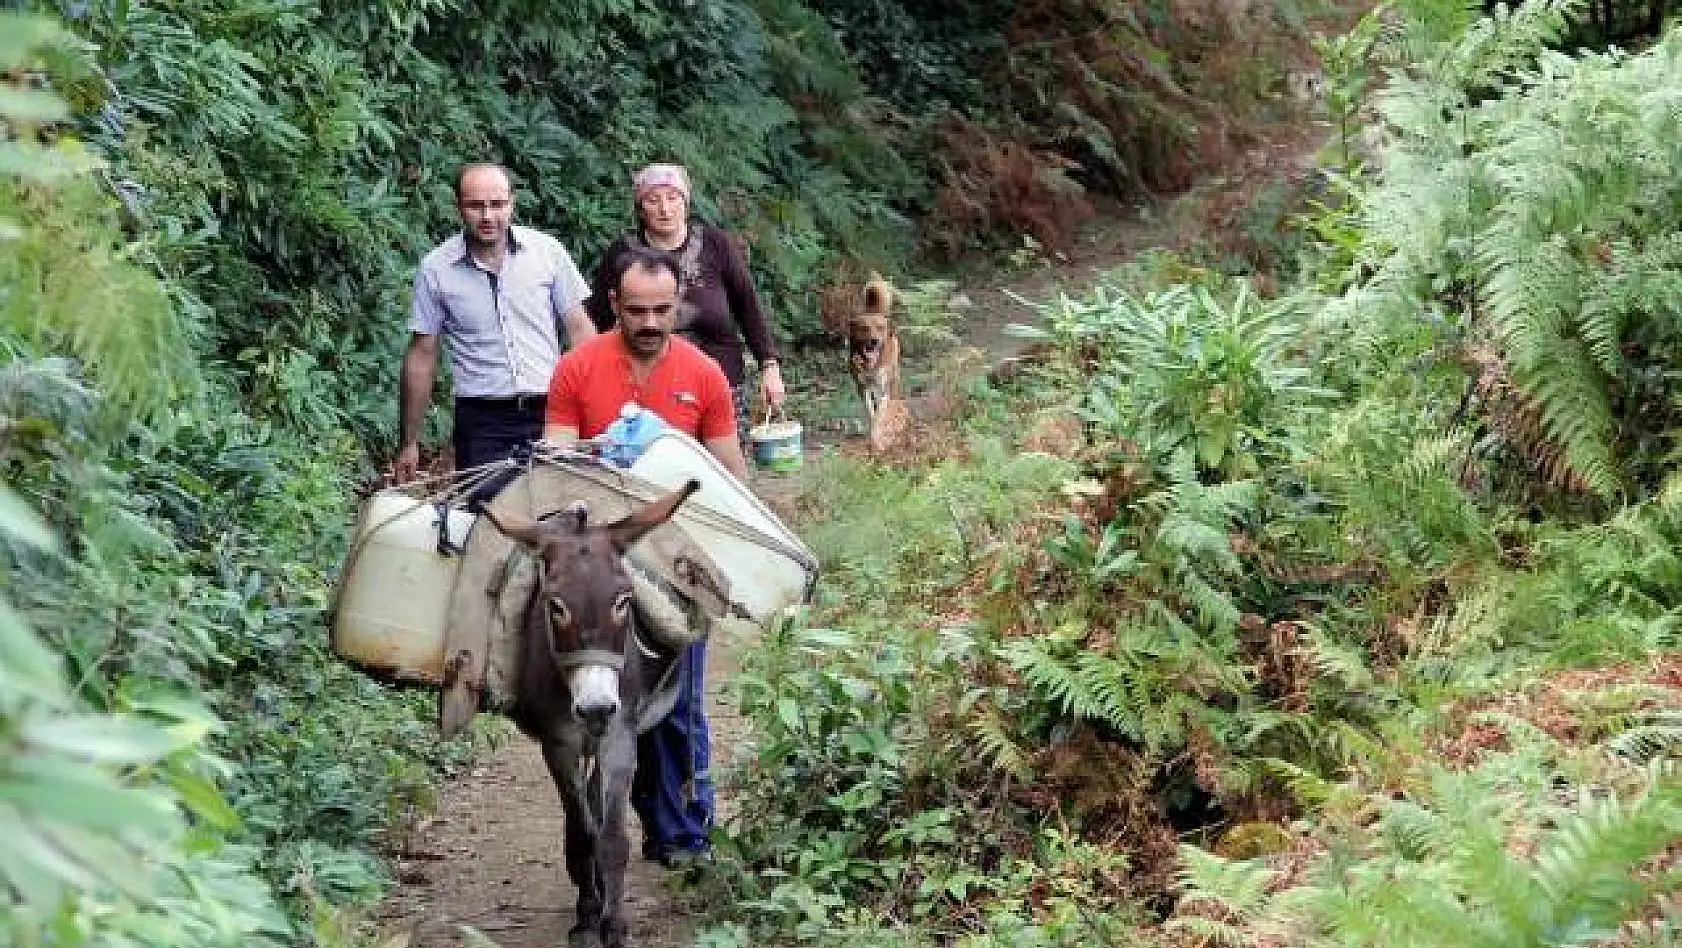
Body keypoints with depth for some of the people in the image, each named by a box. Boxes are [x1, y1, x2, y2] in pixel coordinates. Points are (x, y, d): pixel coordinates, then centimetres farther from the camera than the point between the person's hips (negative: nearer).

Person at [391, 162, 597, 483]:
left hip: (550, 412, 1)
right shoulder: (435, 270, 1)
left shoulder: (547, 251, 2)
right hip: (482, 425, -1)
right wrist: (408, 444, 5)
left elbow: (579, 329, 6)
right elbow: (421, 356, 6)